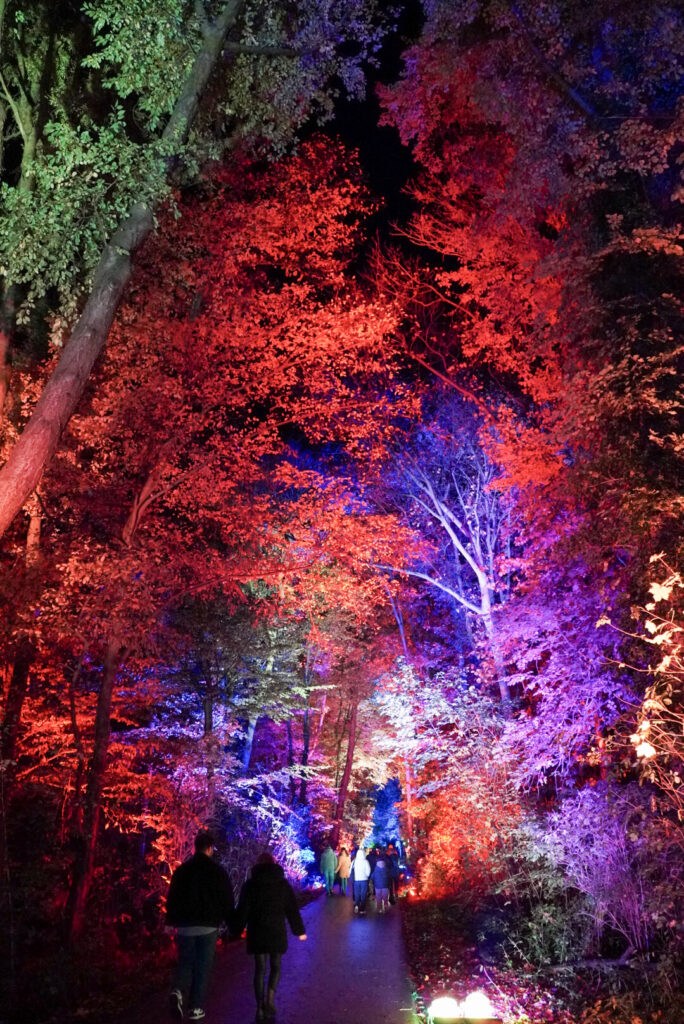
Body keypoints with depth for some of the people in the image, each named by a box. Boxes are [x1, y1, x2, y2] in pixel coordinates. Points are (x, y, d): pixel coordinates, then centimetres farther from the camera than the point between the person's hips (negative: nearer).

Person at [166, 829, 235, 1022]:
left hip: (184, 926, 2)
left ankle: (177, 991, -12)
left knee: (185, 962, 14)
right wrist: (231, 923, 8)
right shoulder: (218, 871, -4)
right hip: (208, 926, -2)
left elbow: (171, 899, 6)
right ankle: (196, 1008, 8)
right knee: (202, 967, 8)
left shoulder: (181, 870, 3)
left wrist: (171, 922, 14)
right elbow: (227, 901, -2)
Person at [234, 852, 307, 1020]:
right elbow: (292, 909, 4)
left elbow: (242, 910, -3)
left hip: (257, 932, 0)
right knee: (276, 966, 15)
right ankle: (270, 999, -2)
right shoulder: (283, 883, 1)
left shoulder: (250, 884, -1)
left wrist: (237, 930, 4)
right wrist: (299, 930, 11)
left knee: (260, 968, 9)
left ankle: (260, 1008, 6)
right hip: (277, 931, 0)